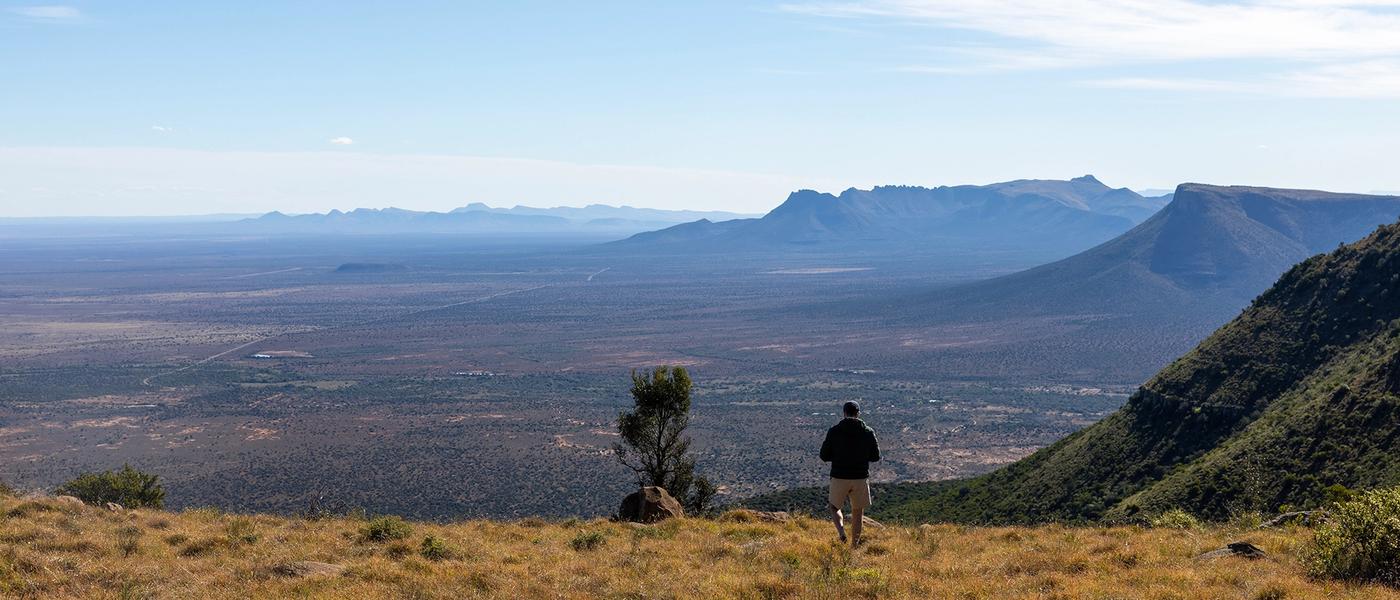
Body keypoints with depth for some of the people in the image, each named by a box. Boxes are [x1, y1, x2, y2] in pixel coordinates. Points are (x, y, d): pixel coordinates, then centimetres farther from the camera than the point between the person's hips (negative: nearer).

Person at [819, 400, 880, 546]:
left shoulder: (834, 431, -5)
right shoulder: (868, 432, -1)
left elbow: (824, 456, -3)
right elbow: (875, 456, 4)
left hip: (839, 477, -1)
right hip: (861, 478, 1)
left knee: (834, 507, 18)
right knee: (857, 512, 16)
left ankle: (841, 531, -8)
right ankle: (855, 544, 17)